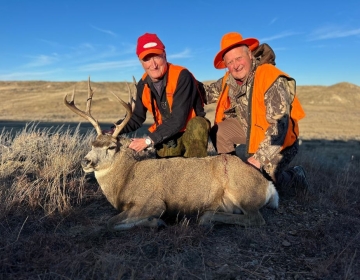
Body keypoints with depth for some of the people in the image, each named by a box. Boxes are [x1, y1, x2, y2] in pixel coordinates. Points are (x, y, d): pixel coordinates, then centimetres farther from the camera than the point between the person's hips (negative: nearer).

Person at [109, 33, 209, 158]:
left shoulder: (181, 76, -24)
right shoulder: (143, 85, -4)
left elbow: (178, 119, -30)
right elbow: (136, 118, 5)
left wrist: (149, 140, -31)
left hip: (193, 131, -5)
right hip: (167, 136, 5)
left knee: (197, 125, -34)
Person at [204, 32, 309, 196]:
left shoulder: (272, 79, -30)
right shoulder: (230, 79, -7)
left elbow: (279, 125, -33)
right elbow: (210, 92, 9)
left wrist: (259, 158, -33)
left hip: (278, 139, -7)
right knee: (218, 131, -7)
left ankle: (295, 175, 15)